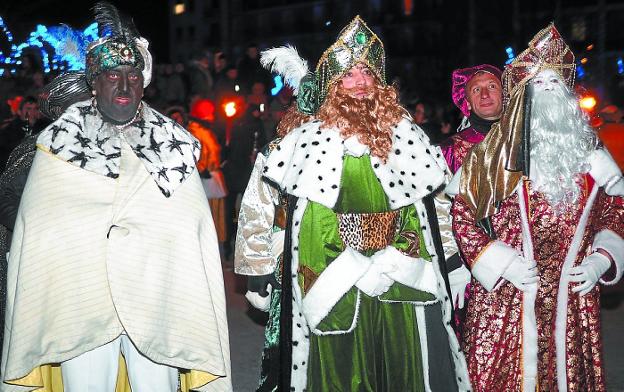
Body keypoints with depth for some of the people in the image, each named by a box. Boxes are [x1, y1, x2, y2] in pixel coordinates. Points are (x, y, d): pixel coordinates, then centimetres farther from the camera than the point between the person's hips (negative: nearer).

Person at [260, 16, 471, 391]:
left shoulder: (404, 132, 8)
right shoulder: (313, 138, -1)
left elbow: (432, 209, 11)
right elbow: (314, 226, -1)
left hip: (401, 283, 3)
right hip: (338, 286, -2)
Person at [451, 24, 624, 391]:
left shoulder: (587, 151, 9)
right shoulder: (495, 151, -1)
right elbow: (460, 212, -1)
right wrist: (500, 262, -10)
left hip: (572, 303, 3)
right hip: (505, 299, -3)